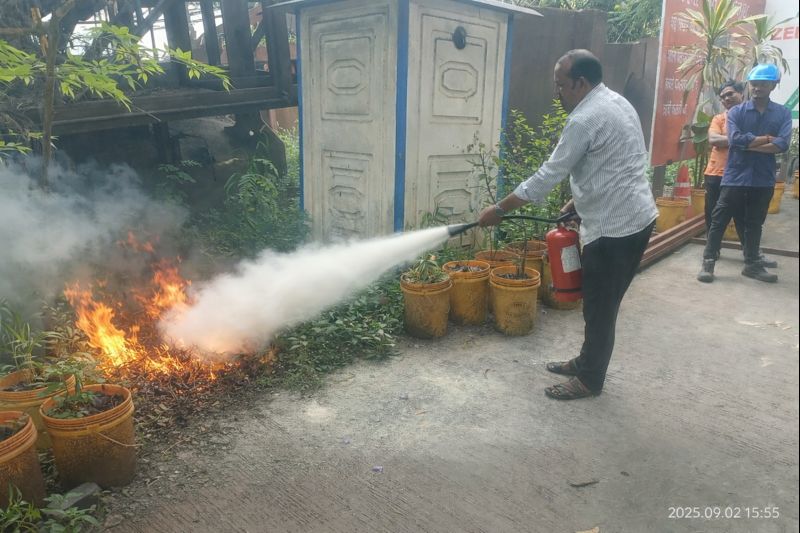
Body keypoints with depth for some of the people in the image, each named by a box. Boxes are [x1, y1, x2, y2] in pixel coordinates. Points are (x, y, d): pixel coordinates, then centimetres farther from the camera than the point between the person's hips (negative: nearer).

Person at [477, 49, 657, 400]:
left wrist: (499, 209, -10)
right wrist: (578, 202, 18)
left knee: (599, 307, 3)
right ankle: (587, 362, 34)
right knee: (601, 302, 20)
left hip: (614, 226, -10)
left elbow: (548, 176, -18)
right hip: (634, 218, 10)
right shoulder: (617, 103, 13)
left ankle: (590, 379, 18)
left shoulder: (585, 119, -19)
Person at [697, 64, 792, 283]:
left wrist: (749, 144, -14)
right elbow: (735, 139, -16)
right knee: (719, 221, -1)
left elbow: (783, 145, -10)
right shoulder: (735, 112, 0)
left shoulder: (783, 114, 3)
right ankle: (708, 262, 7)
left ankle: (752, 264, 23)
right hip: (734, 177, -2)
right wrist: (766, 139, -11)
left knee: (754, 224, 13)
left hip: (763, 180, 2)